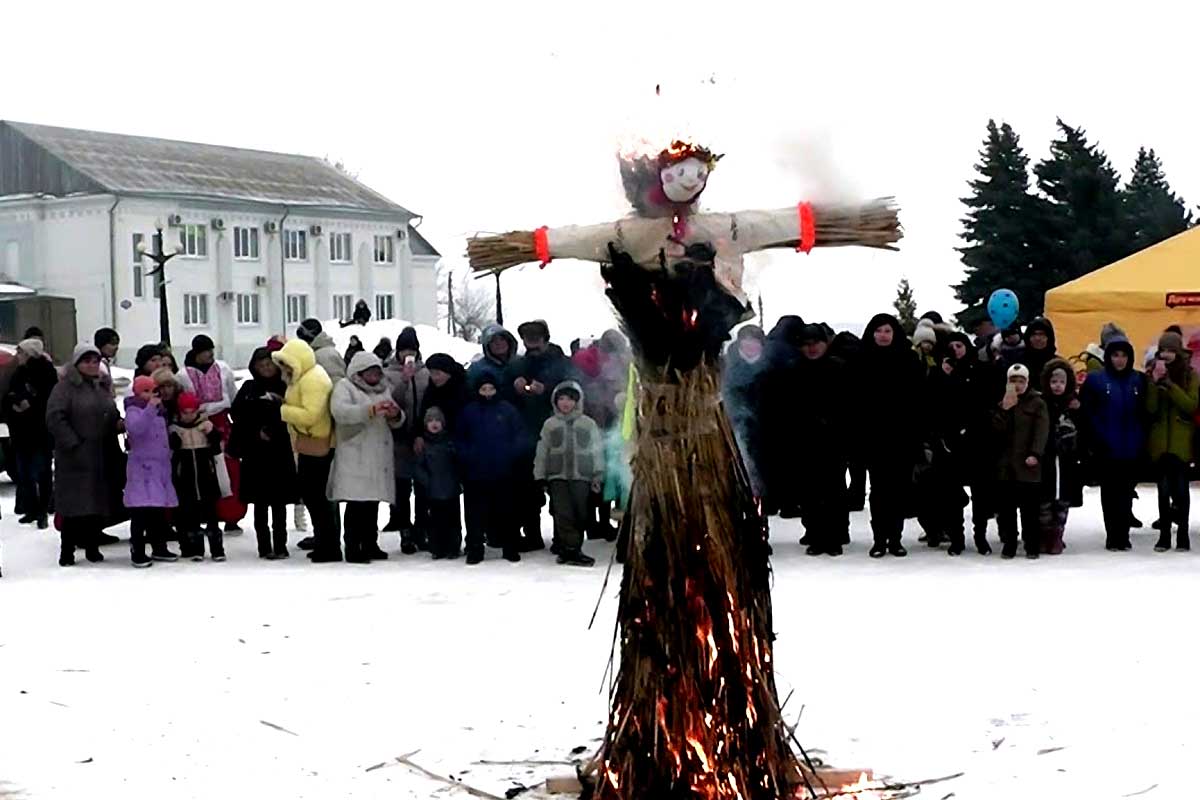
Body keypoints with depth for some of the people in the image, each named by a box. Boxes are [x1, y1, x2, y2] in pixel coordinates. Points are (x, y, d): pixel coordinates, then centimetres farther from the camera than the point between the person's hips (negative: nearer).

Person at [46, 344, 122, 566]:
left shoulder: (103, 386, 16)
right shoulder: (66, 386, -5)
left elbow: (111, 416, 27)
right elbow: (54, 418, -13)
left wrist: (118, 423, 4)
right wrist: (73, 444, -17)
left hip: (103, 456, 6)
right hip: (75, 457, -6)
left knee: (100, 504, 6)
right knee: (75, 505, -7)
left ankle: (92, 546, 18)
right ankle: (67, 550, 0)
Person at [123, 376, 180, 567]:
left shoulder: (159, 411, 16)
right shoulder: (133, 411, -9)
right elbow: (135, 428, -31)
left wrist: (168, 454, 19)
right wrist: (150, 408, -36)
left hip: (161, 466, 8)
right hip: (142, 467, -8)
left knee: (160, 511, 13)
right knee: (141, 511, -10)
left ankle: (159, 548, 23)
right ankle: (138, 552, -8)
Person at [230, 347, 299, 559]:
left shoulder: (284, 388, 4)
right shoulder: (248, 388, 7)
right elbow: (238, 414, 1)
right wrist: (257, 432, -7)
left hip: (280, 450, -1)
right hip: (255, 451, 1)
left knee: (279, 501, 2)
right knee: (260, 501, 2)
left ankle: (280, 545, 6)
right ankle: (265, 546, 5)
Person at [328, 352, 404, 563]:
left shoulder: (384, 388, 20)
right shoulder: (345, 386, 0)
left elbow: (396, 423, 18)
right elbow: (339, 411, -19)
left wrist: (395, 415, -7)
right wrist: (371, 409, -28)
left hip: (379, 455, 6)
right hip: (354, 456, -6)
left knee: (373, 501, 9)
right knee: (356, 502, -10)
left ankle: (370, 545, 17)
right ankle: (353, 548, -7)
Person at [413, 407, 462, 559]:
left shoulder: (450, 441, 2)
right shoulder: (423, 444, 1)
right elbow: (417, 467, -1)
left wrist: (459, 480, -4)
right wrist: (426, 481, -11)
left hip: (451, 489, 0)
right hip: (433, 491, 0)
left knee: (453, 519, 5)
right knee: (436, 520, 3)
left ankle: (454, 548, 13)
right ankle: (437, 549, 10)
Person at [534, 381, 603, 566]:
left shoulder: (588, 424, 7)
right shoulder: (550, 425, 9)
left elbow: (597, 451, 9)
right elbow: (542, 452, 10)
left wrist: (597, 476, 5)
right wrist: (540, 476, 5)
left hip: (581, 476, 1)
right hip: (557, 476, 0)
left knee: (579, 514, -1)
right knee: (563, 513, -10)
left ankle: (567, 549, 7)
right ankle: (572, 549, -11)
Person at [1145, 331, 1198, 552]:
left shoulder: (1190, 375, 2)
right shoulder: (1153, 374, 6)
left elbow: (1191, 405, -11)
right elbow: (1150, 408, -3)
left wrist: (1169, 384, -18)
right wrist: (1155, 382, -15)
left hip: (1181, 440, -2)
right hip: (1160, 440, 2)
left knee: (1181, 487, -3)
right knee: (1164, 488, 1)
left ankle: (1183, 534, 5)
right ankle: (1164, 535, 5)